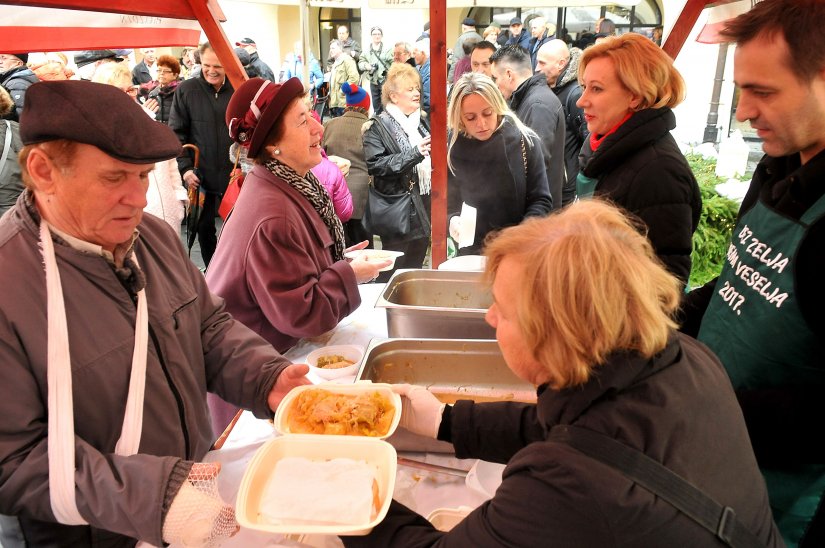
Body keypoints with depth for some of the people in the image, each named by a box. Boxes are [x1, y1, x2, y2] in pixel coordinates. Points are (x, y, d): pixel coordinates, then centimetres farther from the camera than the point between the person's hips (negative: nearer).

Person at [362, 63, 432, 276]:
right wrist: (414, 153, -27)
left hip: (423, 210, 7)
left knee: (416, 272, 16)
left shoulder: (422, 122, 15)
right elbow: (374, 164, -20)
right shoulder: (378, 126, -7)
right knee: (392, 277, 1)